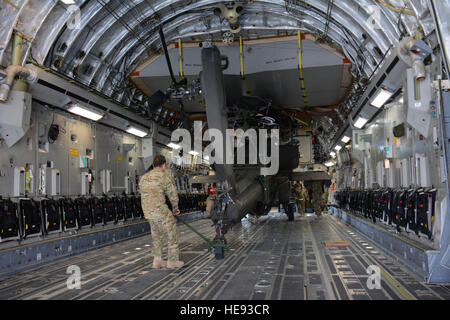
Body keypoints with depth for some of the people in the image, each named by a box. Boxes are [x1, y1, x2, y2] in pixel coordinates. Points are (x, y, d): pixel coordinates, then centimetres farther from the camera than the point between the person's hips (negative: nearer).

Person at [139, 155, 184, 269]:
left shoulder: (143, 178, 10)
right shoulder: (164, 176, -9)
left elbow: (146, 196, 16)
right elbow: (173, 195, -4)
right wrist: (175, 208, 14)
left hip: (148, 213, 7)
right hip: (161, 211, -7)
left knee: (157, 235, 22)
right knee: (172, 235, 8)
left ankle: (157, 260, 23)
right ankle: (173, 261, 14)